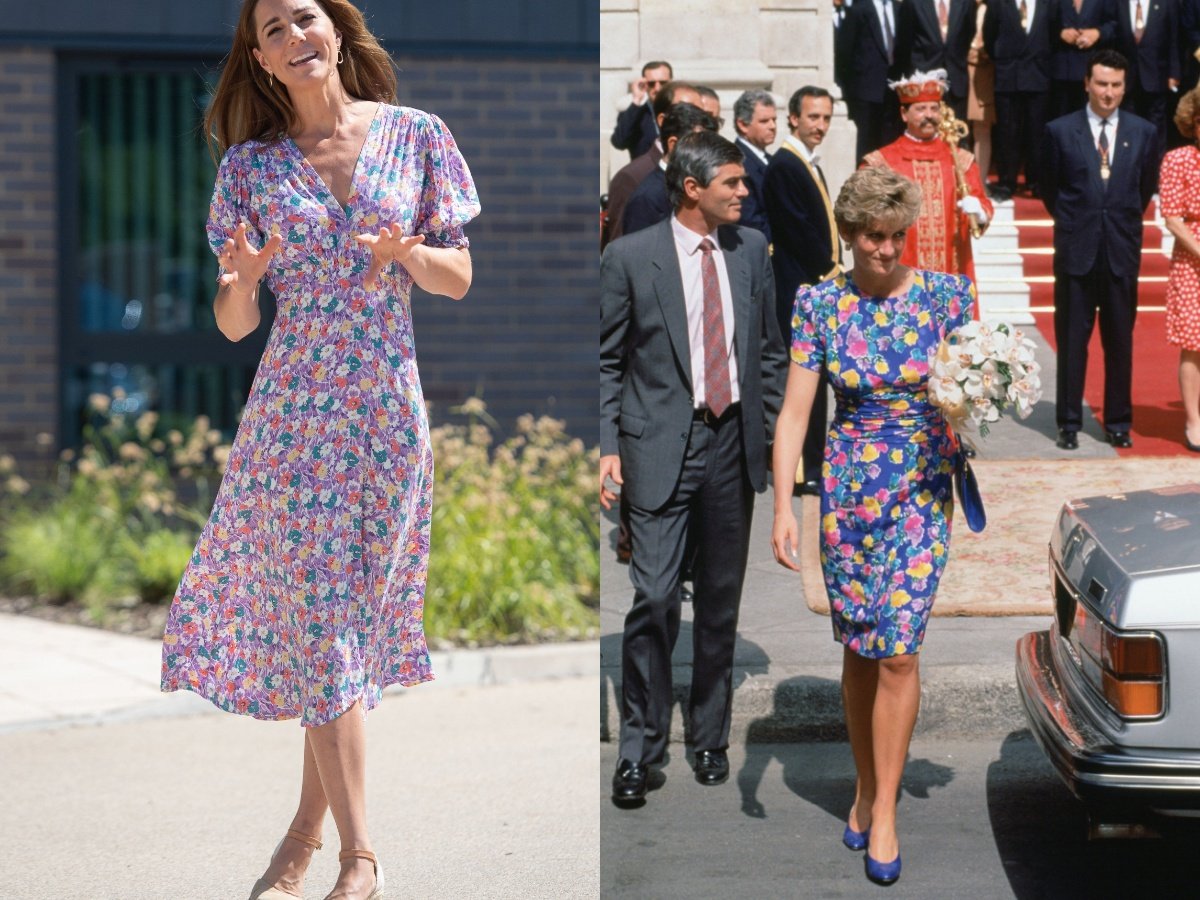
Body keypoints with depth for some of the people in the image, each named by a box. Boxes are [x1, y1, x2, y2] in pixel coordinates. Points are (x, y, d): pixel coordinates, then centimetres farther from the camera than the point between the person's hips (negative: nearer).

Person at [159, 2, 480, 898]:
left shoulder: (417, 136, 2)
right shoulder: (251, 166, 2)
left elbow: (460, 280, 5)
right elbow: (233, 325, 2)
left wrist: (407, 254, -15)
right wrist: (242, 280, -20)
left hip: (390, 411, 1)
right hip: (295, 414, -1)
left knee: (343, 620, 5)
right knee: (319, 621, -3)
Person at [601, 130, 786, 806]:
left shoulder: (752, 249, 7)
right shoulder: (631, 257, -5)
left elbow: (769, 349, 15)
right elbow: (607, 362, 0)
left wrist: (778, 432, 9)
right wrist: (608, 447, -8)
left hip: (733, 443, 4)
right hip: (661, 446, -4)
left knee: (722, 602, 11)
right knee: (655, 598, -10)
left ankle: (711, 738, 24)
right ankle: (640, 747, 3)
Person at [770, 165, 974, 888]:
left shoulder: (947, 295, -4)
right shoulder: (820, 304, -4)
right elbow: (795, 411, -5)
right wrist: (784, 506, -13)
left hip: (923, 490, -1)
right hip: (848, 490, 1)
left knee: (897, 649, -8)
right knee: (860, 650, 10)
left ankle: (884, 813, 0)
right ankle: (867, 787, 28)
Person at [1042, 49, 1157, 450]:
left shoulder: (1144, 133, 4)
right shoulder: (1060, 131, -1)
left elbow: (1146, 188, 15)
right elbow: (1049, 188, 10)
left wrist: (1125, 222, 13)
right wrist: (1072, 223, 11)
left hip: (1123, 251, 1)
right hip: (1076, 250, -1)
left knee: (1120, 340, 6)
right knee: (1071, 339, 3)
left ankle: (1119, 422, 14)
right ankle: (1069, 422, 10)